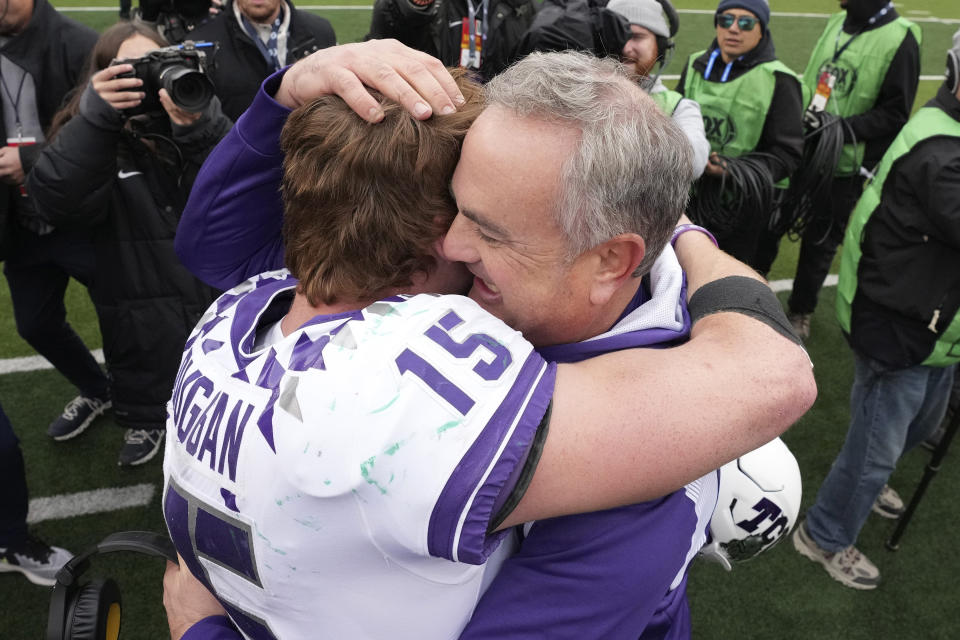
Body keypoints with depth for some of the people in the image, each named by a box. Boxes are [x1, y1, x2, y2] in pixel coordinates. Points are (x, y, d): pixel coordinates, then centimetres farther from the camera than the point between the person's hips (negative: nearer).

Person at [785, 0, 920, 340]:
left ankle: (801, 311, 23)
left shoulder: (900, 39, -12)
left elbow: (895, 115, -13)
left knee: (821, 239, 5)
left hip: (846, 168, -6)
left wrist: (841, 128, -23)